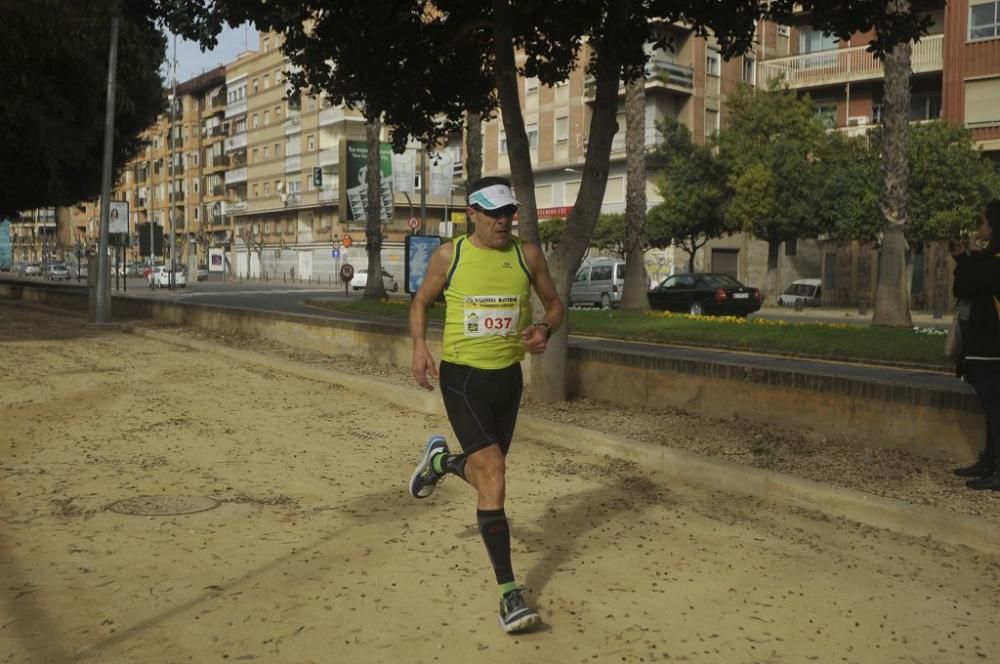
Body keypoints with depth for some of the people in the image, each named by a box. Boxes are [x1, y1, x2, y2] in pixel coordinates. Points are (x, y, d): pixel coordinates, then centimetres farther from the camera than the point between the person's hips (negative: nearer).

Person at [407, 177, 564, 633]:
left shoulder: (527, 255, 1)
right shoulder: (449, 256, -4)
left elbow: (554, 304, 10)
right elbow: (420, 302, 9)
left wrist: (545, 329, -14)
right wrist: (419, 346, -9)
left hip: (508, 376, 4)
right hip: (461, 377, -4)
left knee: (486, 476, 16)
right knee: (492, 473, -15)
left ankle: (440, 461, 51)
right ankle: (508, 591, -6)